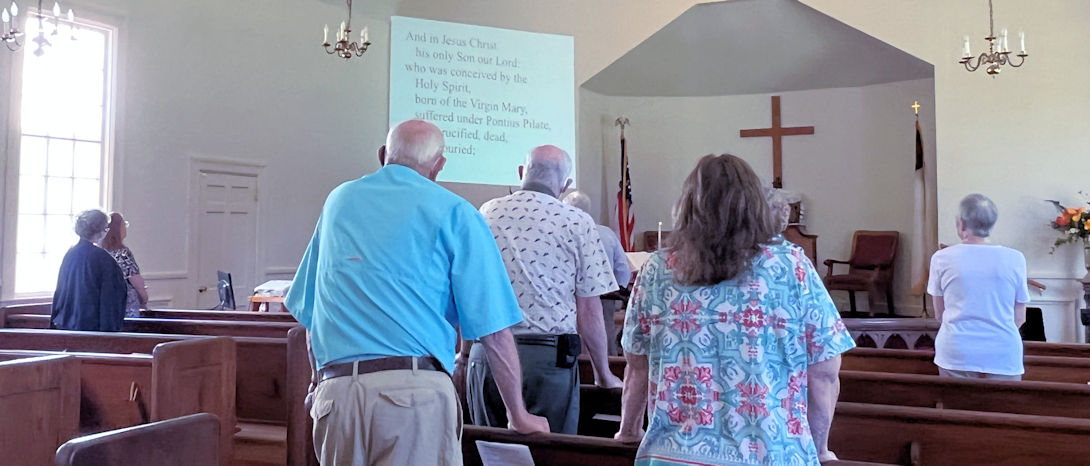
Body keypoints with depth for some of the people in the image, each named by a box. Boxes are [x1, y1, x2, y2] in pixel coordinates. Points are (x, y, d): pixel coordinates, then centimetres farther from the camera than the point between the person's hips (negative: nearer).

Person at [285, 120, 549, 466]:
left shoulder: (338, 201, 18)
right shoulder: (453, 212, 4)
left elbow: (308, 317, 24)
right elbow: (493, 330, -1)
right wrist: (519, 417, 8)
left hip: (334, 391, 5)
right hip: (416, 388, -4)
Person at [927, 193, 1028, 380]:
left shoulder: (942, 258, -3)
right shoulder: (1015, 259, -1)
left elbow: (939, 314, 6)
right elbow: (1019, 318, 6)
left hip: (955, 356, 0)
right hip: (1003, 357, 0)